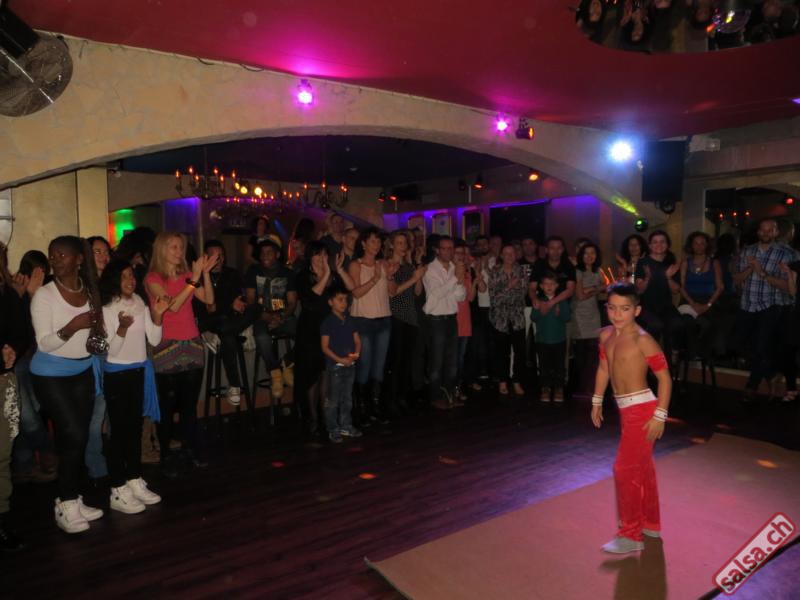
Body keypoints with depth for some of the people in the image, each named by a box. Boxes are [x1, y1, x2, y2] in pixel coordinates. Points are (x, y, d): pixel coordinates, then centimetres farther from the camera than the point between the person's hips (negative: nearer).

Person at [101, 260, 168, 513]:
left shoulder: (140, 303, 3)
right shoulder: (106, 309, -11)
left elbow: (154, 340, 2)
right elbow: (111, 350, -15)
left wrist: (157, 315, -13)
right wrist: (122, 328, -32)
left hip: (140, 371, 5)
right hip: (116, 375, -5)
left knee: (135, 427, 13)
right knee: (119, 429, -1)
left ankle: (135, 481, 24)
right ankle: (118, 492, 7)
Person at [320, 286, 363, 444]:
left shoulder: (350, 320, 9)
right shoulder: (327, 322, -9)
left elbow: (357, 340, 11)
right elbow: (325, 347, -11)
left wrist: (356, 353, -9)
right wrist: (340, 359, -19)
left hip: (351, 364, 6)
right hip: (335, 365, -6)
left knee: (347, 398, 14)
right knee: (333, 400, 1)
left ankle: (346, 426, 26)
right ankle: (333, 429, 11)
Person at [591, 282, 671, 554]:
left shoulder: (642, 340, -19)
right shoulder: (606, 335, 4)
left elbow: (664, 377, -17)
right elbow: (604, 368, 16)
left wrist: (660, 416, -18)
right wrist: (597, 401, 19)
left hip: (642, 409, -8)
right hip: (626, 409, 8)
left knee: (625, 469, -4)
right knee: (642, 468, 20)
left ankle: (630, 535, 9)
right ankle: (651, 524, 36)